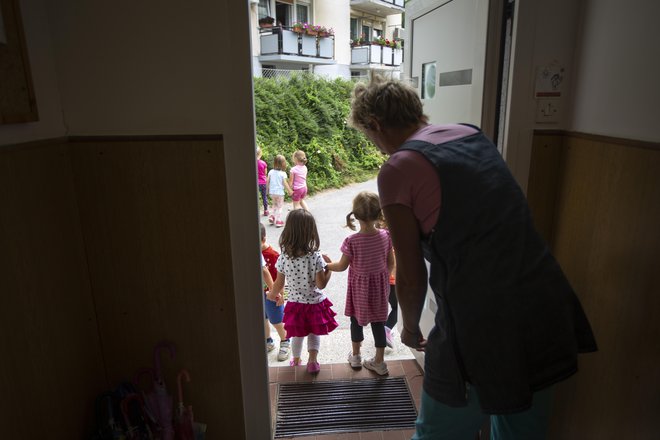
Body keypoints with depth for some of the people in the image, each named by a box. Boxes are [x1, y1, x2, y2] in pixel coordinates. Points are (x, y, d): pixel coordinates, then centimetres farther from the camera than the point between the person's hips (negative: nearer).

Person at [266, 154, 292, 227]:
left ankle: (272, 216, 14)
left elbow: (267, 181, 4)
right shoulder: (283, 173, -12)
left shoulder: (271, 172, 0)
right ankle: (278, 221, 8)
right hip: (279, 192, -4)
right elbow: (285, 184, -13)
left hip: (272, 192, 4)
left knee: (275, 205, 25)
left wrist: (268, 189, 18)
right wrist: (289, 191, -2)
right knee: (279, 207, 7)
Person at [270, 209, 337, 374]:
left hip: (295, 303, 2)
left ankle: (296, 361, 41)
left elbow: (279, 284, -7)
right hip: (315, 303, -2)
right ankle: (312, 360, 23)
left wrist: (272, 295, 13)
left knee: (297, 334, 23)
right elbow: (321, 284, -20)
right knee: (314, 333, 23)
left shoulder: (284, 257, -17)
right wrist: (329, 269, -6)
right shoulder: (315, 257, -24)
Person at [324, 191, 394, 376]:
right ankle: (379, 362, 26)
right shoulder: (385, 236, -15)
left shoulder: (352, 241, -24)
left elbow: (342, 266, -12)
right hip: (380, 284, 2)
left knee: (357, 319, 19)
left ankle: (356, 356, 38)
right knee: (378, 321, 14)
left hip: (359, 286, -2)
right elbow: (390, 263, -3)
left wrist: (327, 264, 6)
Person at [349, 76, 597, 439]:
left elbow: (411, 277, -6)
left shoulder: (397, 170, -9)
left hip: (481, 330, -7)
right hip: (548, 312, 7)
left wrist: (410, 328, 12)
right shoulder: (473, 135, 10)